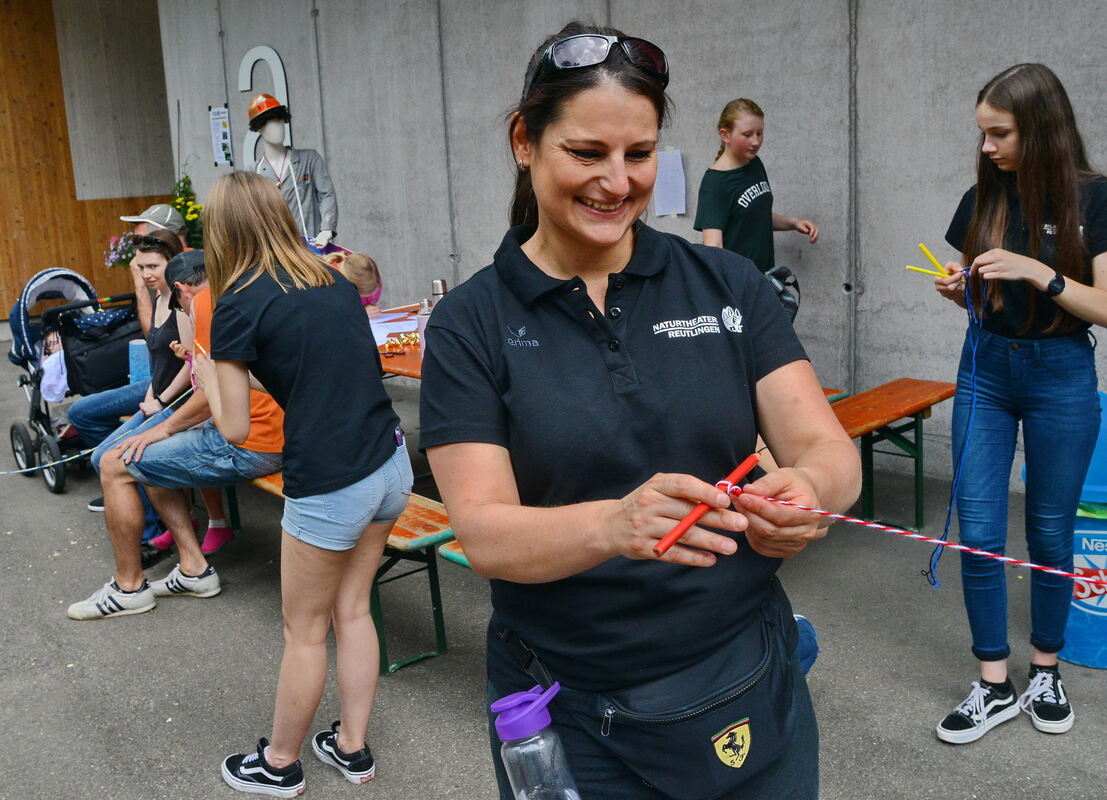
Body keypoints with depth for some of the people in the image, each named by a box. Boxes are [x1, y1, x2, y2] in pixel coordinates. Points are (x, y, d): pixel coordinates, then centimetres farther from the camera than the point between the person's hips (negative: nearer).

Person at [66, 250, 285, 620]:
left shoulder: (206, 300, -10)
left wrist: (165, 427, -5)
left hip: (248, 444, -10)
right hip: (279, 433, 10)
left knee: (115, 466, 3)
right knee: (152, 455, 24)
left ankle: (129, 586, 17)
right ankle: (194, 569, 23)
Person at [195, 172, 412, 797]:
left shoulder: (239, 303, -9)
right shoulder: (335, 281, 9)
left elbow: (235, 428, -6)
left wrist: (207, 374, 12)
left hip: (329, 486, -6)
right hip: (391, 465, 6)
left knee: (306, 631, 12)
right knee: (352, 610, 21)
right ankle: (352, 746, 34)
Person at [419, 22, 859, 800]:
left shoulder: (728, 285, -2)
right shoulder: (469, 324, -7)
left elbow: (831, 453, -7)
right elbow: (484, 533, -16)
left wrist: (807, 490, -31)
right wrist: (617, 524, -35)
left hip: (750, 694, 2)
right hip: (570, 716, -1)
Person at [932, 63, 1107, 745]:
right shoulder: (983, 198, 3)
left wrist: (1039, 273, -24)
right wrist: (957, 290, -8)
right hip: (986, 371, 3)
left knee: (1050, 533, 9)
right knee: (978, 532, 0)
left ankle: (1046, 670, 28)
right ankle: (995, 687, 12)